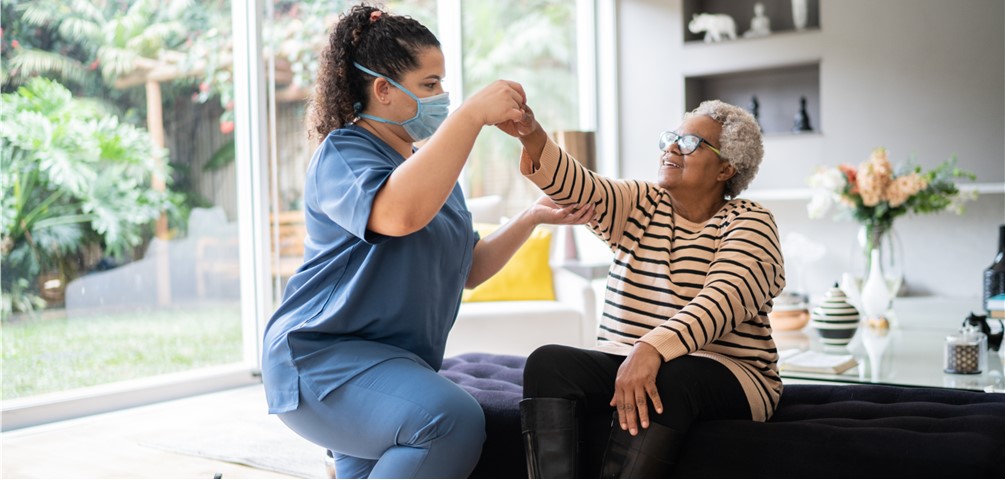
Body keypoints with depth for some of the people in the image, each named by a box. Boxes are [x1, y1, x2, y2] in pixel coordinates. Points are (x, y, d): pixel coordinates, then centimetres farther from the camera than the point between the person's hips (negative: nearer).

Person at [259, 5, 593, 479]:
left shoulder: (431, 167, 18)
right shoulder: (342, 154, -8)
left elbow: (470, 269, 20)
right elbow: (399, 214, -32)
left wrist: (534, 217, 7)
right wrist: (472, 114, -28)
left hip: (398, 365, 9)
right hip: (322, 355, -8)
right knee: (455, 421, -30)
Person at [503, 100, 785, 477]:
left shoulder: (751, 222, -2)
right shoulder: (638, 205, 11)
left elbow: (723, 300, -20)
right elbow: (575, 186, -7)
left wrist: (652, 350, -37)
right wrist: (531, 135, -27)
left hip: (724, 375, -4)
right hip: (622, 363, 4)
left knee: (669, 377, -37)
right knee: (549, 361, -23)